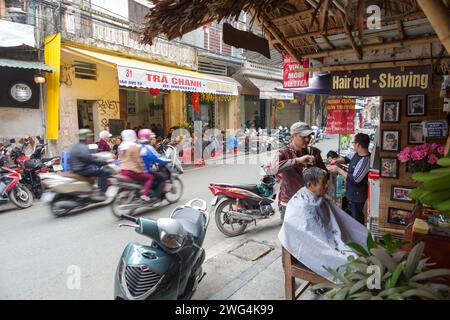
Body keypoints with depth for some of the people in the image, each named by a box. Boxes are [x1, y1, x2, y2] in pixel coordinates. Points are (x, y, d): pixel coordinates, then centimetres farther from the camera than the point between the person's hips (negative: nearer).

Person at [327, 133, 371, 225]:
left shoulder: (365, 161, -29)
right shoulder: (357, 154, 0)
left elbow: (354, 179, -31)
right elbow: (347, 159, 20)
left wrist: (338, 169, -23)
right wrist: (337, 161, 0)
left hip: (357, 196, -10)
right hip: (351, 193, 10)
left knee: (356, 220, 4)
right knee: (351, 217, 25)